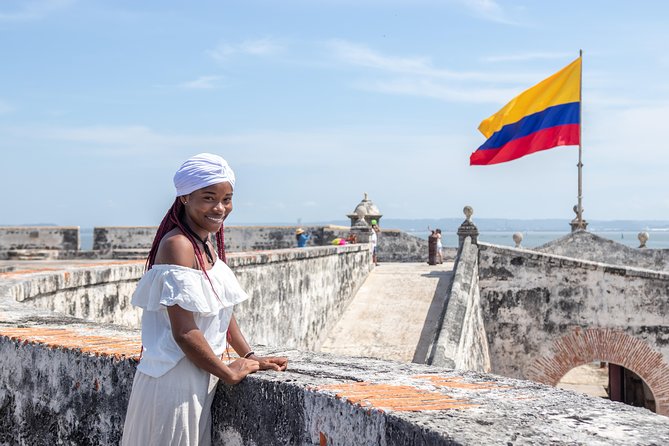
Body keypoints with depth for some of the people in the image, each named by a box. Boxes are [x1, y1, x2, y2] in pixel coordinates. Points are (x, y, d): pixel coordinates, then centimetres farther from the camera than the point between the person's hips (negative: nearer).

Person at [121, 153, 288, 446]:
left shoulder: (208, 245, 9)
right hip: (174, 380, -9)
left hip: (199, 377, 9)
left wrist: (250, 357, 10)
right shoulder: (178, 246, -19)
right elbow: (184, 333, -23)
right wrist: (230, 373, -12)